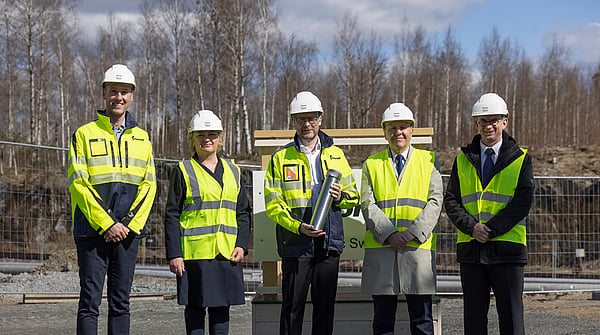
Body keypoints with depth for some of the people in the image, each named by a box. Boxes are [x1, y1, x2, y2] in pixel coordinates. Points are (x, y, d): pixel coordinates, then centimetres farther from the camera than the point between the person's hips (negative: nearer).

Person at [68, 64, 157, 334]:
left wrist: (129, 225, -7)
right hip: (92, 231, -3)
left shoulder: (141, 138, 12)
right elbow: (78, 185, -7)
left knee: (121, 302, 7)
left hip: (129, 231, 4)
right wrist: (107, 225, -13)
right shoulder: (84, 134, 0)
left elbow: (149, 185, 8)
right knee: (90, 301, -4)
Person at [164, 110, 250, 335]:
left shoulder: (233, 171, 13)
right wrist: (174, 254, -10)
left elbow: (243, 212, 15)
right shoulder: (183, 171, 1)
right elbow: (172, 215, -2)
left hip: (226, 254, 4)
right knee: (195, 307, 1)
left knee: (221, 307, 6)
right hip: (194, 253, -4)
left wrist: (242, 245, 0)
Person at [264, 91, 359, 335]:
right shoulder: (281, 158, 3)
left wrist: (339, 196, -9)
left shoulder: (335, 155, 11)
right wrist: (299, 227, -18)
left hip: (329, 242, 3)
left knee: (325, 306, 7)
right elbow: (273, 204, -3)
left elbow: (353, 196, 15)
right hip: (296, 244, -3)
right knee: (292, 307, -1)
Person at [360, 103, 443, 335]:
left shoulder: (428, 161, 10)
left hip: (418, 248, -1)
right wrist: (389, 234, -14)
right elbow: (368, 205, 1)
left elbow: (435, 201, 0)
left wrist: (414, 232, -14)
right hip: (380, 249, 1)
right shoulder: (372, 164, 12)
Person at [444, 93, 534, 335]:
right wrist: (471, 227, -13)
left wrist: (490, 230, -15)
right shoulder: (463, 160, 12)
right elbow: (451, 200, 5)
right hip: (471, 249, 3)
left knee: (511, 315, -1)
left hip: (507, 248, -3)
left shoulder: (521, 159, 4)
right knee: (474, 315, 6)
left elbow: (522, 202, -6)